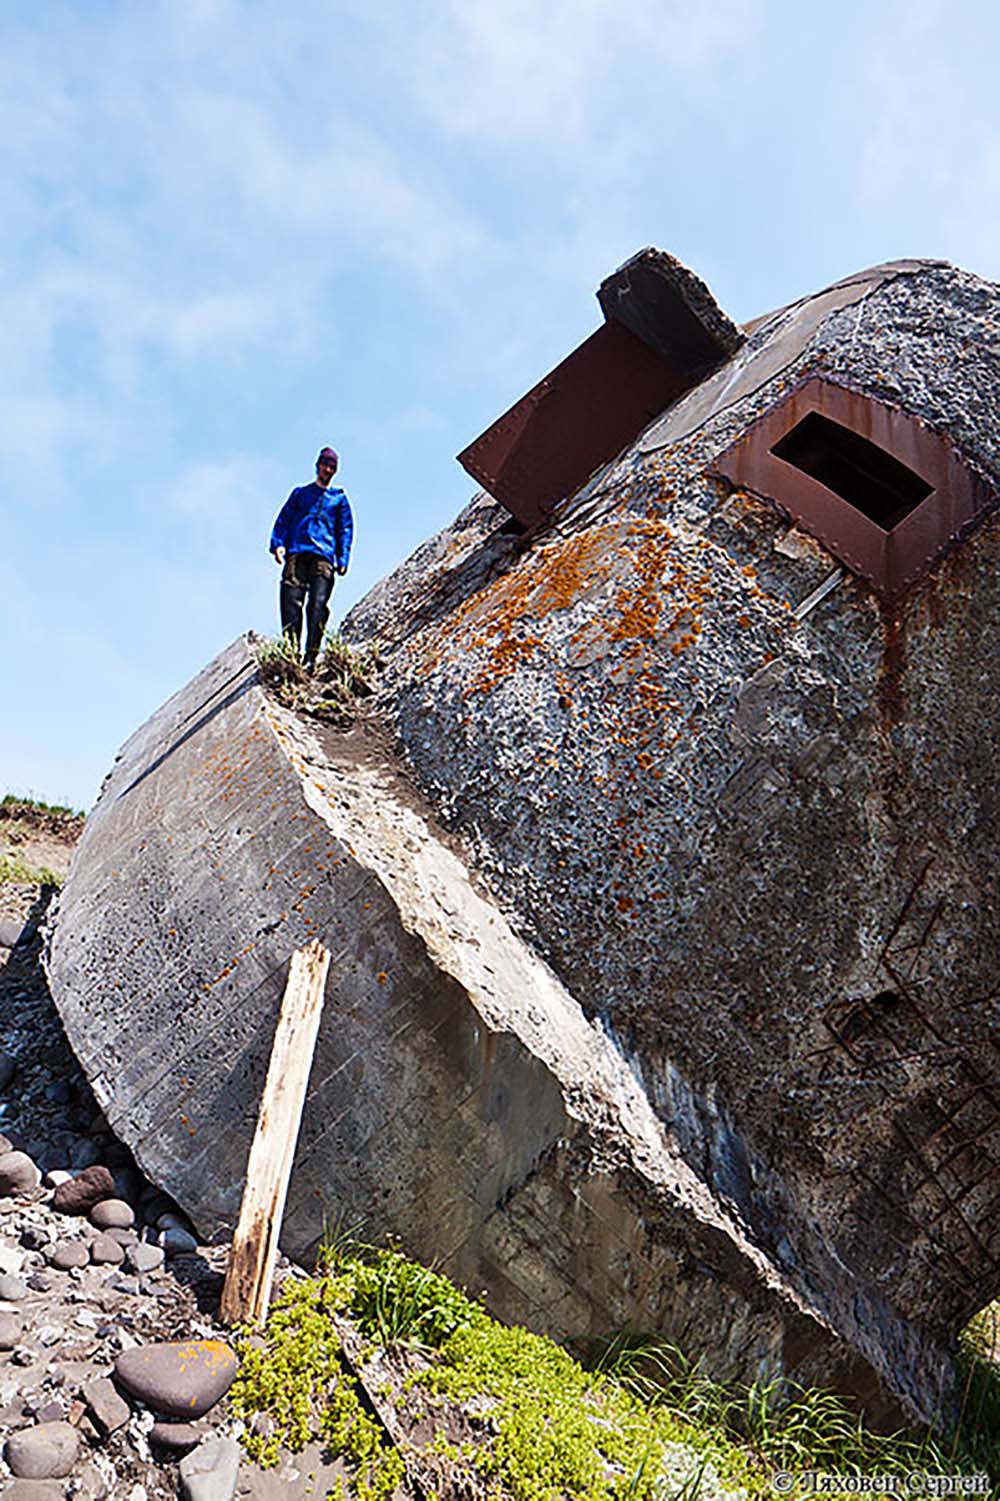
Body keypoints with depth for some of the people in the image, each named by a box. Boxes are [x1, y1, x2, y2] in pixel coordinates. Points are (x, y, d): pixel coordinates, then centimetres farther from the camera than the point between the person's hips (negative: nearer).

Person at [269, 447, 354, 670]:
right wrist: (278, 543, 0)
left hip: (323, 557, -1)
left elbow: (346, 530, 17)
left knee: (318, 604, -17)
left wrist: (343, 559, 3)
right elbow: (284, 519, 19)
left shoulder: (339, 498, 24)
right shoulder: (300, 493, 26)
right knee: (291, 601, -16)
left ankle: (311, 656, -23)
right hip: (296, 553, 1)